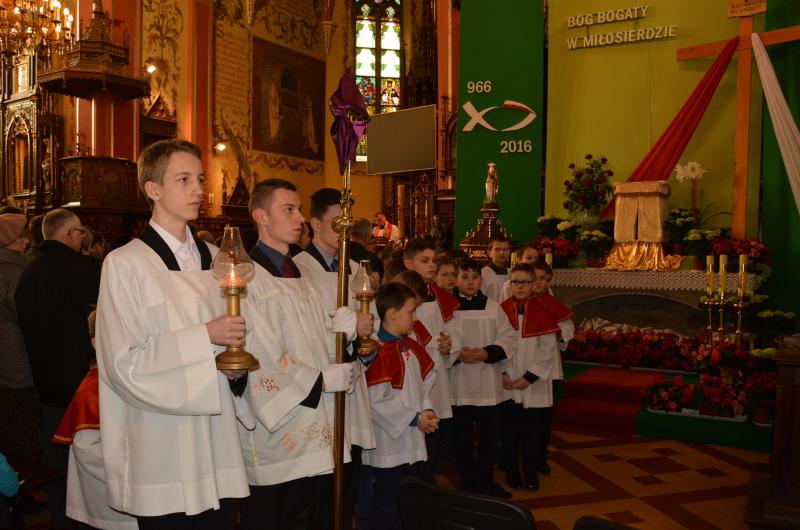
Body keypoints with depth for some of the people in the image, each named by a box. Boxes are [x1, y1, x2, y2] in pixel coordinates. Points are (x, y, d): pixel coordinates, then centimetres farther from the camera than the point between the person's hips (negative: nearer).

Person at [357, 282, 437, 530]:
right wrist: (415, 418, -17)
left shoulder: (412, 347, 7)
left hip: (410, 444, 9)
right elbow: (377, 400, -24)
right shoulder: (378, 352, -22)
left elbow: (427, 382, 15)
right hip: (385, 448, -9)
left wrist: (427, 410, -3)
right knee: (381, 509, 7)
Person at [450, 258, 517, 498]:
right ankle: (467, 481, 25)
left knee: (489, 435, 9)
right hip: (459, 384, -1)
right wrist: (457, 354, -19)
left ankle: (486, 481, 26)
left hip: (488, 383, 2)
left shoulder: (493, 307, 4)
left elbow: (508, 338, 1)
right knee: (462, 436, 9)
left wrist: (487, 353, -14)